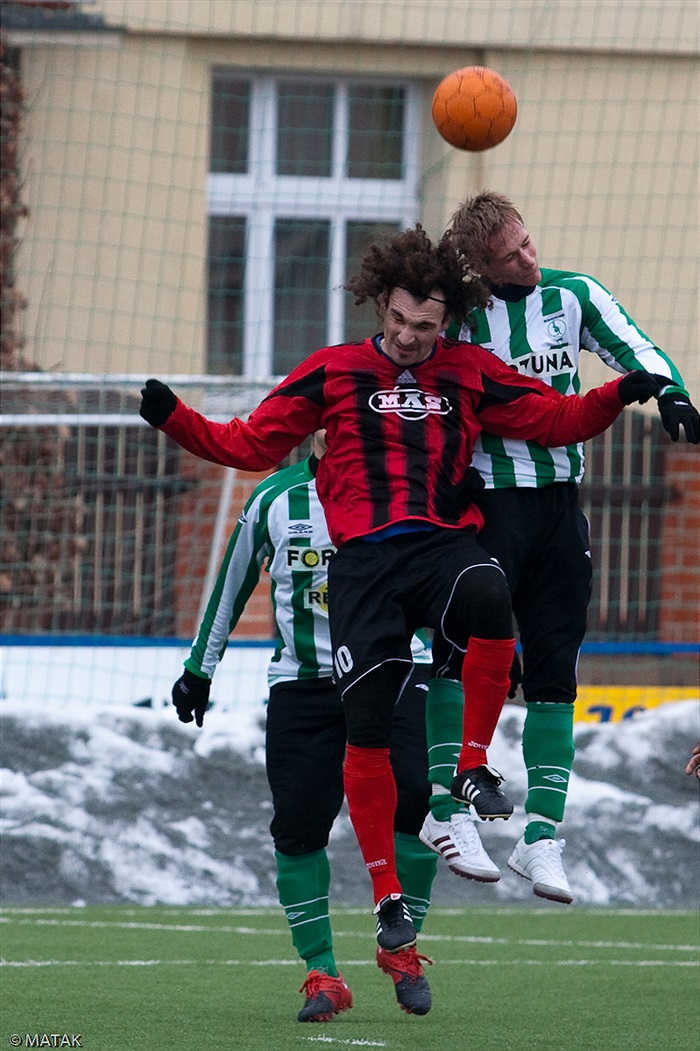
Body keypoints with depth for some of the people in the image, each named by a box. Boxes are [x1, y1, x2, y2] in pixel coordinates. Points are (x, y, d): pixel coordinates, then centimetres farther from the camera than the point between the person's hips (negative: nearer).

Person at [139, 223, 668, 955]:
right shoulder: (334, 372, 13)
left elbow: (557, 421, 15)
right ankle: (387, 898, 3)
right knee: (366, 731, -8)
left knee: (489, 599, -37)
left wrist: (619, 396, -2)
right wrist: (174, 419, 1)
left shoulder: (469, 373, 15)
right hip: (366, 560, 0)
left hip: (446, 544, 0)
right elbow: (250, 445, 14)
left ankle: (473, 768, -21)